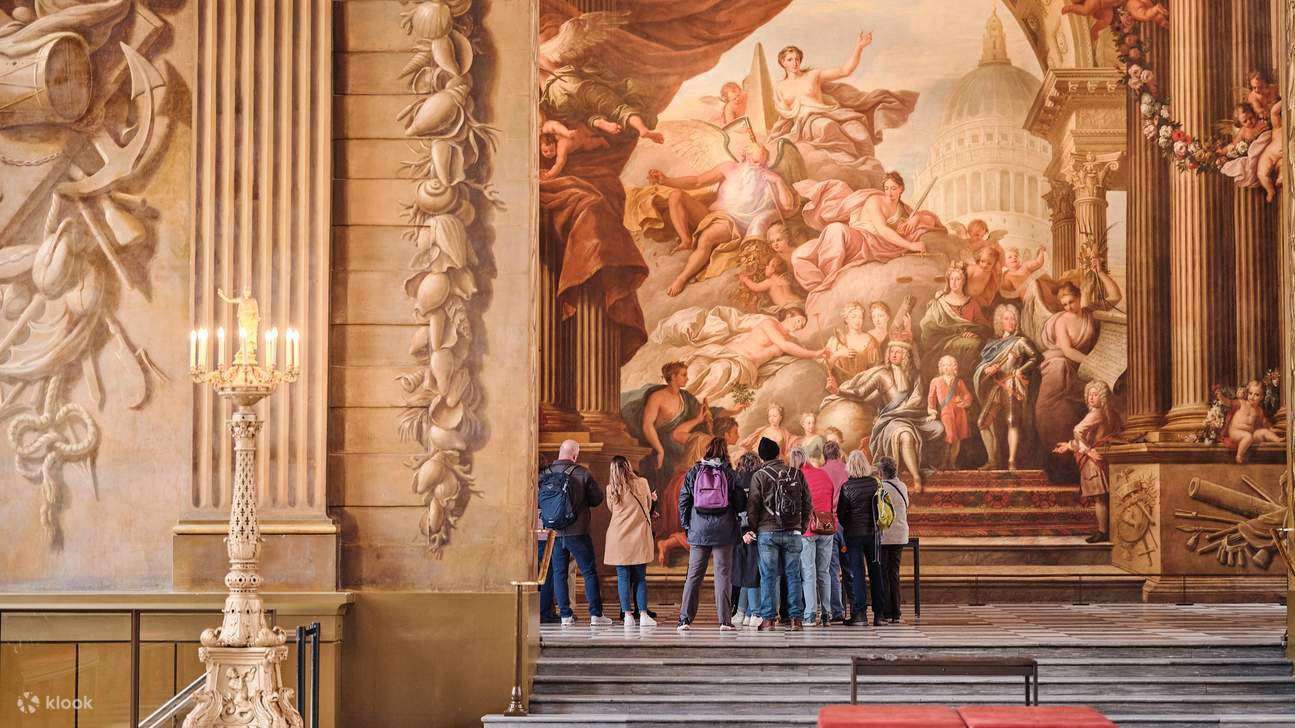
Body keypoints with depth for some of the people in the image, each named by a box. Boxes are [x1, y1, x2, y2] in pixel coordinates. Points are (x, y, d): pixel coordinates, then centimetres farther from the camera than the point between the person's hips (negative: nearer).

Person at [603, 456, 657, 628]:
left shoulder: (611, 488, -1)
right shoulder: (642, 483, -1)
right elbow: (648, 506, 13)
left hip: (618, 537, 0)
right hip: (639, 536, 0)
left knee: (623, 576, 3)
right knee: (640, 577, 5)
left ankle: (627, 615, -1)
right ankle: (643, 614, 0)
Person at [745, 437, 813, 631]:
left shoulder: (759, 476, -3)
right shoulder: (797, 474, 6)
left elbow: (753, 506, -2)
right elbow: (808, 503, 8)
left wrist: (751, 530, 8)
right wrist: (802, 527, 17)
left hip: (768, 532, -2)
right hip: (793, 532, 2)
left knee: (768, 576, 1)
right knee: (793, 575, 6)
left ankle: (768, 619, -1)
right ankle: (796, 619, 4)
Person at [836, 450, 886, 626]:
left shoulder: (847, 487, -10)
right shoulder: (875, 483, 0)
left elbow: (840, 512, -6)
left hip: (853, 533, -3)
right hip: (873, 532, 3)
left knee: (857, 572, 0)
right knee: (875, 571, 9)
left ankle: (860, 613, -3)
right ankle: (879, 613, 11)